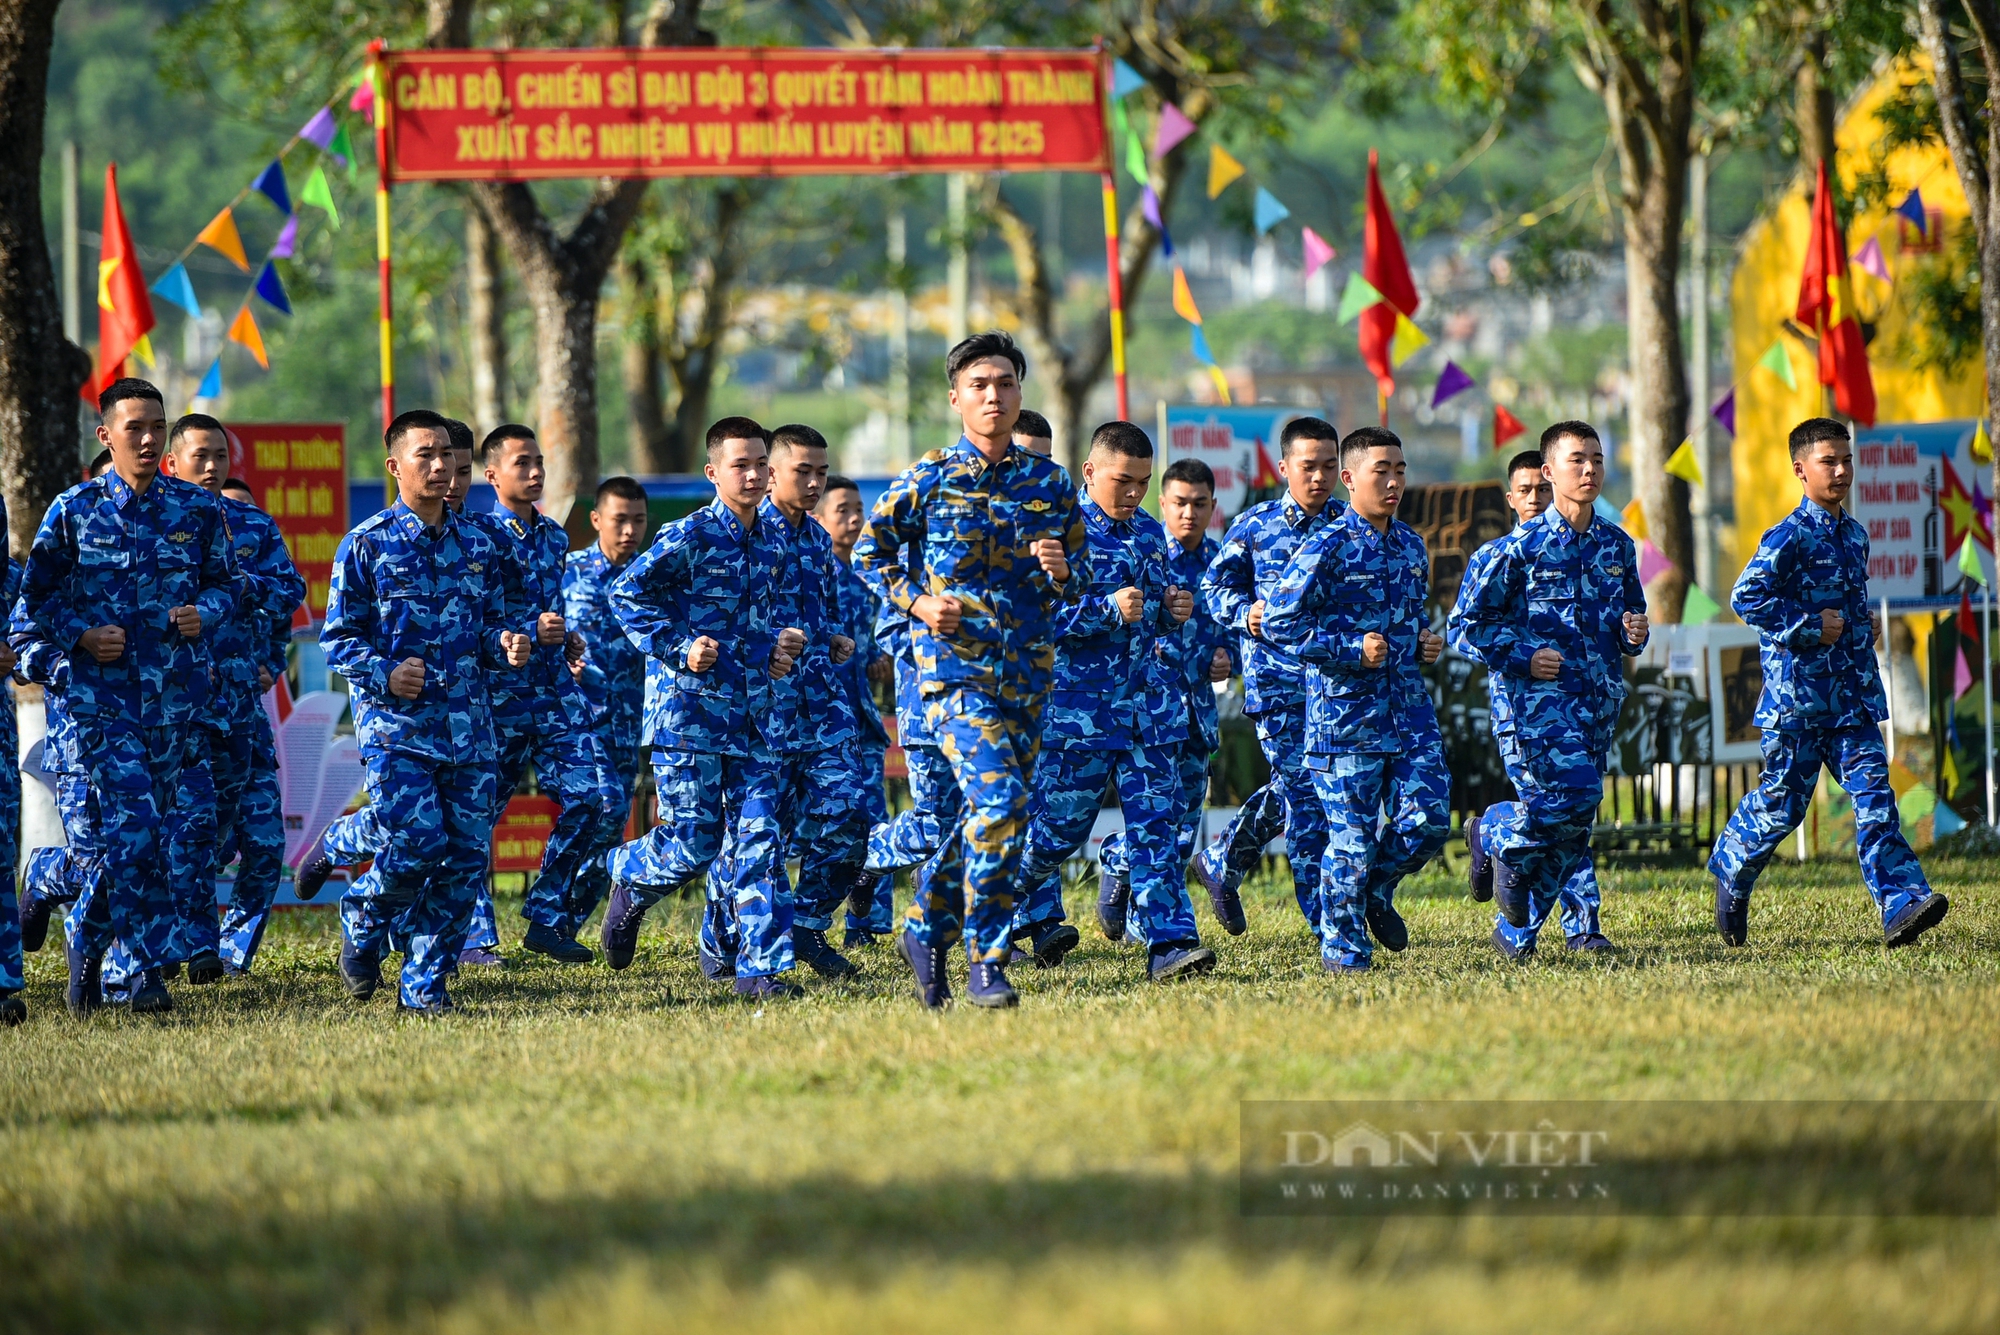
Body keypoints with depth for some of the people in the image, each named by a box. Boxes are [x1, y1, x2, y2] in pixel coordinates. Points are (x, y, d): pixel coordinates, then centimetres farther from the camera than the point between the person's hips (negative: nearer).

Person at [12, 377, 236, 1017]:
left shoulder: (198, 508, 5)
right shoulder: (74, 510, 0)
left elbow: (224, 581, 15)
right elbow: (32, 597, 5)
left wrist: (204, 613, -6)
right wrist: (79, 637, -10)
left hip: (176, 696, 3)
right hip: (101, 694, -3)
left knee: (137, 831, 9)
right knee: (134, 828, -14)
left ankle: (86, 937, 31)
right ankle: (151, 969, -11)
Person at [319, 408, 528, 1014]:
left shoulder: (476, 545, 13)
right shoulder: (367, 544, -1)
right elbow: (338, 639, 0)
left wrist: (506, 645, -1)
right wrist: (384, 674, -16)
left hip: (468, 728, 5)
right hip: (396, 725, -5)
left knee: (466, 854, -2)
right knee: (415, 846, -15)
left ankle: (425, 983, 8)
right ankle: (362, 921, 17)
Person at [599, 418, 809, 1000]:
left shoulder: (769, 542, 11)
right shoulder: (689, 537, -10)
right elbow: (626, 594, -10)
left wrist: (776, 645, 7)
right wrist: (680, 648, -16)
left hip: (750, 710, 6)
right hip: (688, 706, -6)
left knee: (759, 838, -3)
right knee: (694, 842, -6)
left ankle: (761, 966, -3)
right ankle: (630, 878, 27)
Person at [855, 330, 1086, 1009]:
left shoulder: (1051, 483, 8)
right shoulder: (928, 479, -1)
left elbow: (1075, 582, 16)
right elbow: (870, 552, 9)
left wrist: (1061, 574, -7)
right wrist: (917, 601, -7)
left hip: (1028, 668, 5)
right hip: (954, 664, -5)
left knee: (995, 816, 9)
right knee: (999, 801, -21)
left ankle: (928, 929, 31)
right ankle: (986, 965, -15)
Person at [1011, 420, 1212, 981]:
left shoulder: (1150, 532, 14)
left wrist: (1176, 613, 4)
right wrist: (1109, 611, -24)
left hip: (1149, 704, 5)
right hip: (1080, 702, -5)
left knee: (1157, 822, -3)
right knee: (1061, 822, 3)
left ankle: (1169, 941, -6)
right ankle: (1033, 914, 30)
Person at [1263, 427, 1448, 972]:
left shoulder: (1411, 546, 13)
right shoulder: (1328, 547, -9)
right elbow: (1278, 621, -12)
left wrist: (1427, 644, 8)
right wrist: (1352, 649, -17)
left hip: (1410, 709, 6)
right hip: (1346, 712, -6)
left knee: (1428, 820, -3)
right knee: (1353, 835, -3)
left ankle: (1377, 889, 26)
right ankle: (1343, 947, 11)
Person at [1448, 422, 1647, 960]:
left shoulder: (1617, 545, 11)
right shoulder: (1522, 546, -5)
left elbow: (1631, 612, 26)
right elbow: (1465, 623, -1)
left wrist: (1634, 632, 2)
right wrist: (1523, 657, -11)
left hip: (1600, 695, 6)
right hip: (1542, 691, -6)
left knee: (1572, 828, 4)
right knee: (1574, 790, -26)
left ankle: (1518, 932, 16)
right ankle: (1497, 831, 4)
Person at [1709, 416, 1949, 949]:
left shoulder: (1854, 534, 14)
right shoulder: (1788, 537, -10)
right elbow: (1746, 597, -19)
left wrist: (1863, 628, 12)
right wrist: (1809, 626, -18)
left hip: (1852, 695, 6)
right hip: (1798, 696, -6)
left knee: (1873, 795, -7)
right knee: (1781, 803, 5)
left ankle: (1902, 904, -17)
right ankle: (1731, 873, 31)